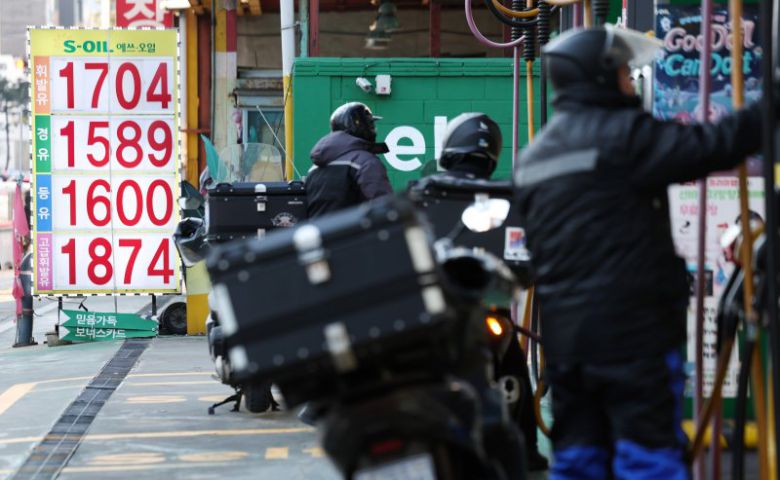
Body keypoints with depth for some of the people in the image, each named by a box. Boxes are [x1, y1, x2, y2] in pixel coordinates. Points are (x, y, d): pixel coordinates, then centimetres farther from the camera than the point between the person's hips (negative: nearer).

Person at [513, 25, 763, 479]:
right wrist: (766, 111, -4)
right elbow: (713, 146, -15)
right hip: (632, 328, -8)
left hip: (563, 334, 8)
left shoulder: (533, 156, 16)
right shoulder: (622, 135, -11)